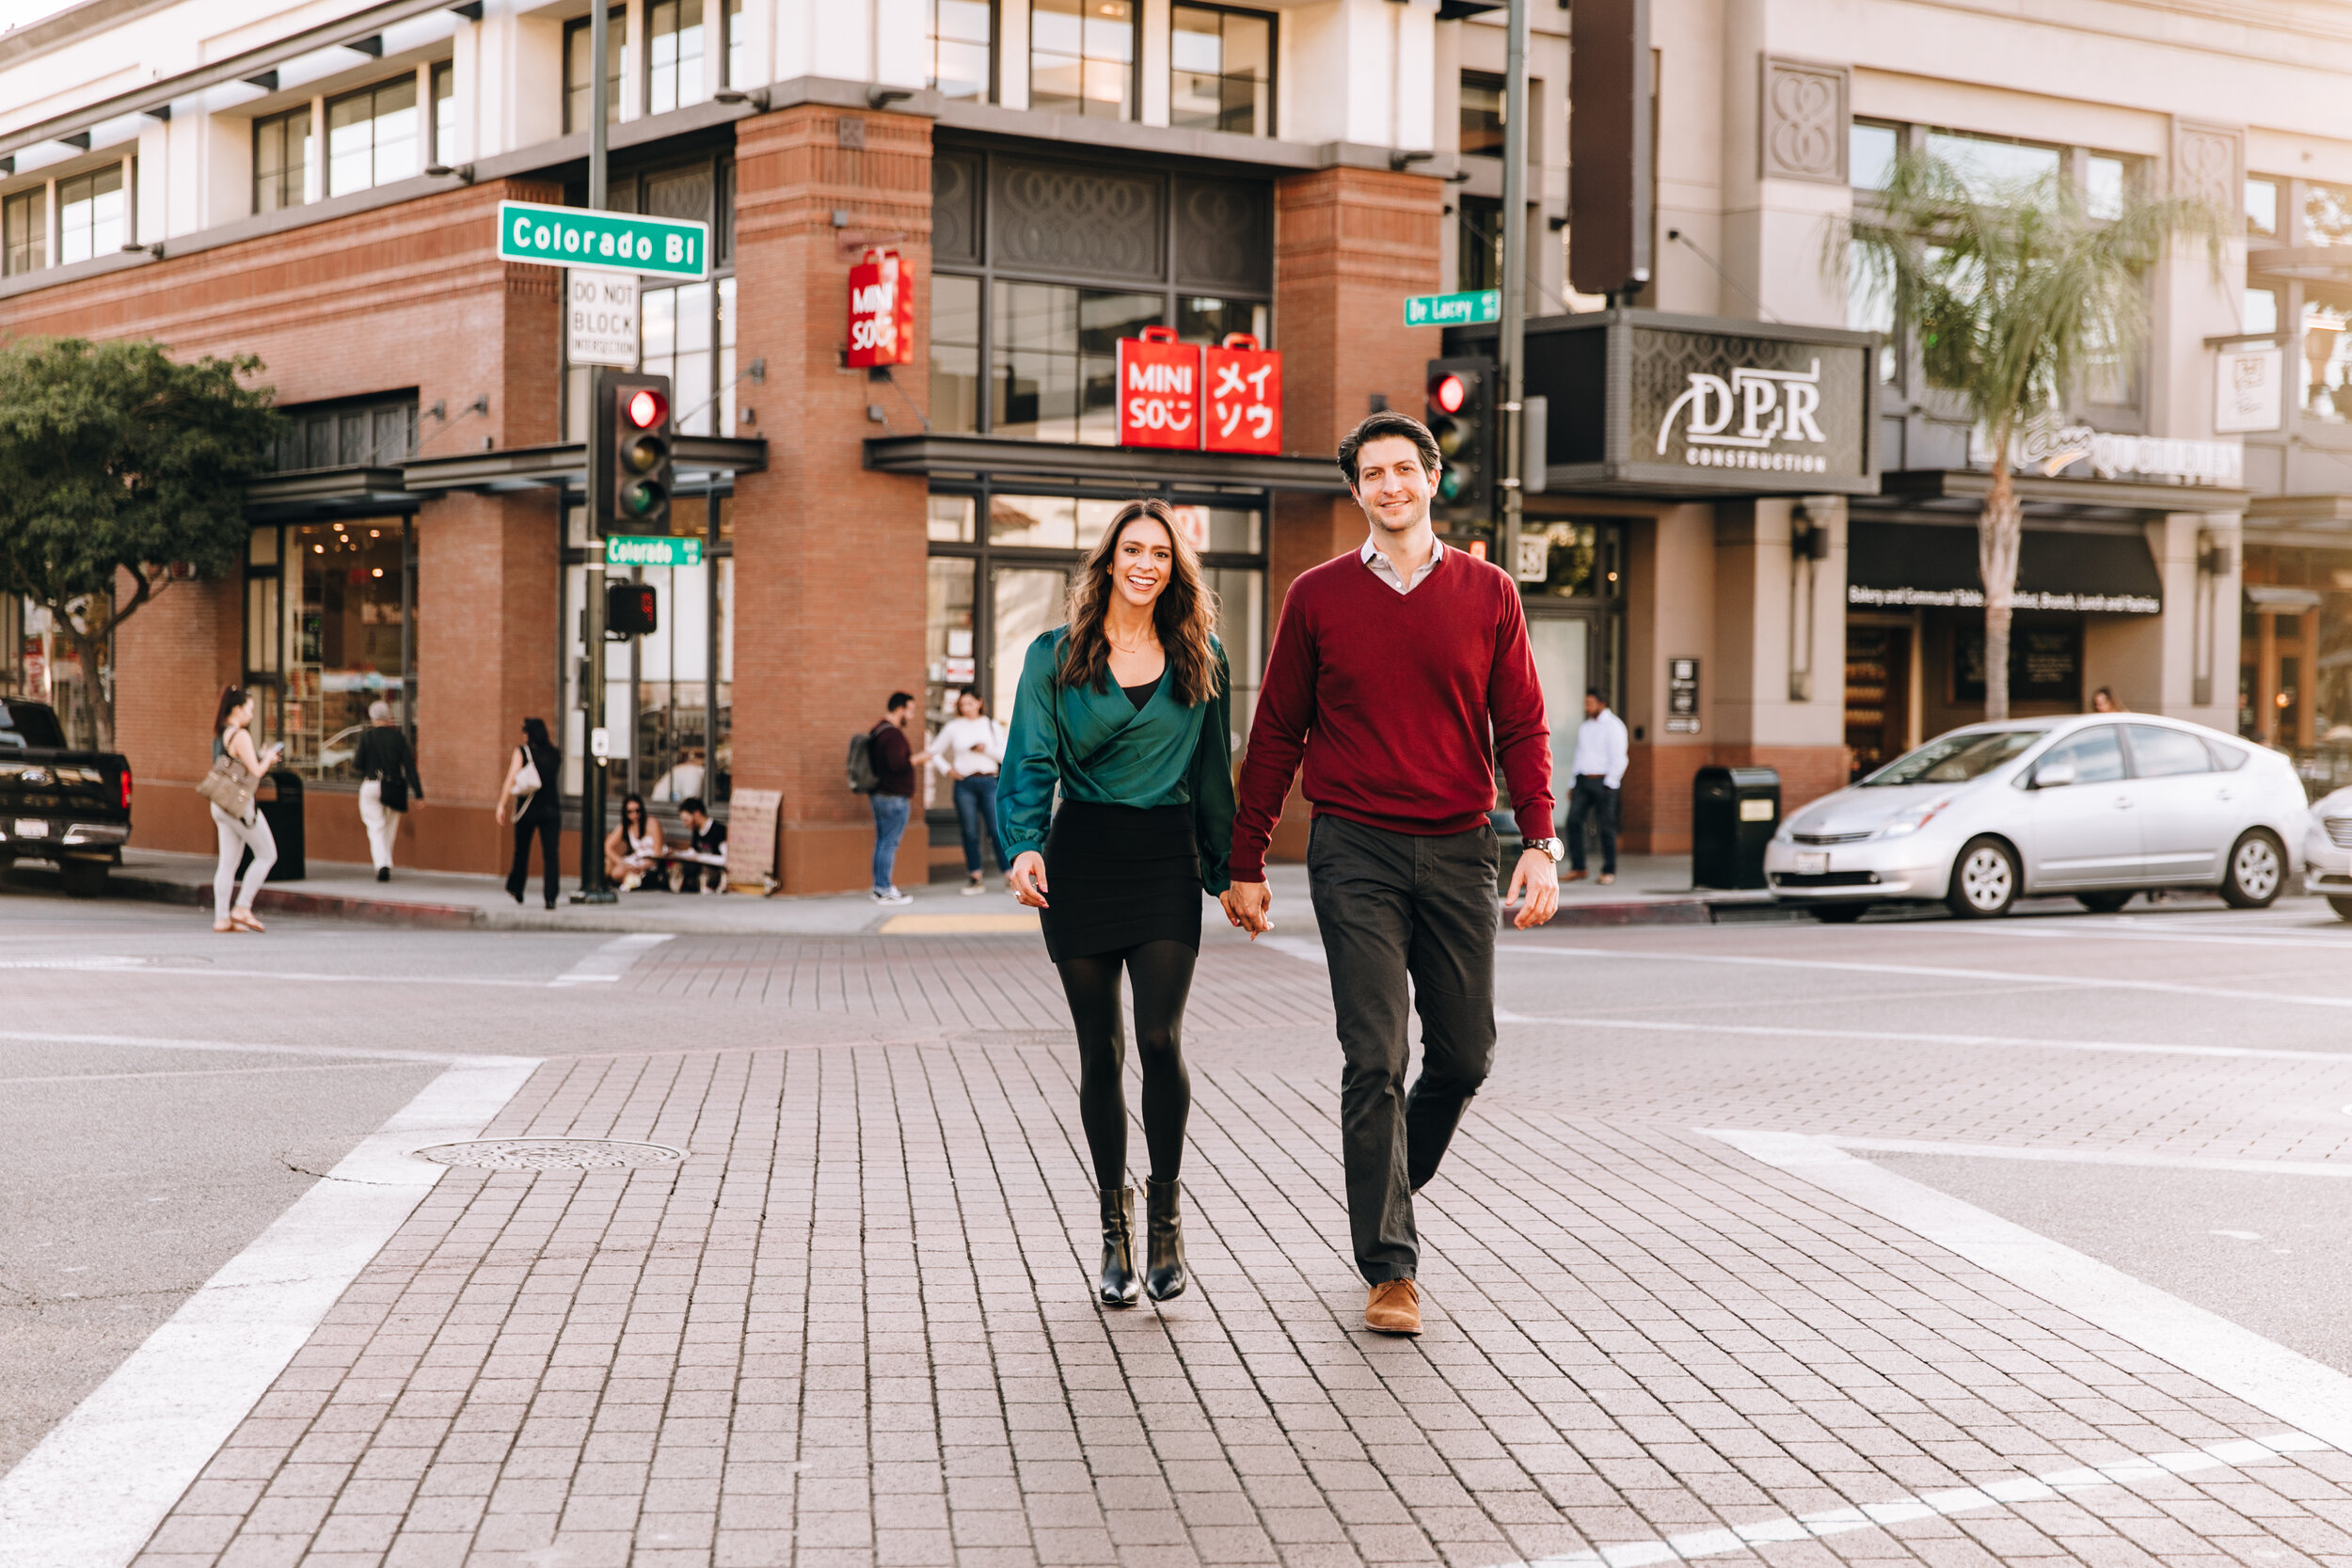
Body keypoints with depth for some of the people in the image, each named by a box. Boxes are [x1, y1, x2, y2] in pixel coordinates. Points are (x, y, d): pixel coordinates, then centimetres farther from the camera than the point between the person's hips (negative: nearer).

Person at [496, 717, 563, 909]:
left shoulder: (522, 752, -2)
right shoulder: (556, 754, 7)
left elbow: (511, 780, -6)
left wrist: (502, 805, -3)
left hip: (528, 808, -1)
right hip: (552, 808, 2)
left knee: (521, 850, 15)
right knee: (551, 853, -3)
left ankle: (516, 890, 27)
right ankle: (551, 897, -12)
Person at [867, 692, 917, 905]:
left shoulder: (877, 730, 16)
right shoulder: (893, 734, -17)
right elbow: (897, 764, -26)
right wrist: (917, 758, -14)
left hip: (880, 794, 10)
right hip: (894, 797, -10)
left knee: (882, 842, 13)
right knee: (889, 843, -7)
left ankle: (880, 887, 17)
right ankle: (884, 891, -7)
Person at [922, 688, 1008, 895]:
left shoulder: (992, 726, 9)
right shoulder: (954, 727, 8)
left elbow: (1004, 756, 5)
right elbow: (934, 752, 14)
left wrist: (987, 749, -10)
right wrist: (947, 769, 1)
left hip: (989, 782, 0)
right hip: (964, 783, 0)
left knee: (996, 830, -7)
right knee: (970, 833, 2)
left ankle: (1009, 874, -4)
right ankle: (974, 877, 8)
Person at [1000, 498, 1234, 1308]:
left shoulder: (1201, 661, 9)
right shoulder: (1055, 656, 4)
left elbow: (1214, 773, 14)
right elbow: (1032, 761, -1)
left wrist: (1230, 871, 12)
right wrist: (1024, 845, -18)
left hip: (1166, 856, 0)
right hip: (1082, 854, 0)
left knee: (1161, 1037, -12)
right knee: (1099, 1051, 4)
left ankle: (1165, 1210, 6)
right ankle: (1115, 1221, 19)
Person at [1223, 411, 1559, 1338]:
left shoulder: (1486, 594, 6)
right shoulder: (1318, 597, 4)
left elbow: (1520, 728, 6)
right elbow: (1276, 737, 7)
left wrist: (1541, 843, -7)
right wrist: (1246, 864, 5)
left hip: (1459, 852, 2)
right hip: (1356, 852, -2)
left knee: (1465, 1055, 6)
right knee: (1376, 1060, -6)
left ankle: (1390, 1179, 35)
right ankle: (1389, 1268, 0)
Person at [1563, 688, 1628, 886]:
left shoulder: (1613, 726, -3)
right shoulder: (1584, 727, 19)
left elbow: (1618, 759, -8)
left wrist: (1609, 784, -14)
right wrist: (1573, 784, 16)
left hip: (1603, 782, -6)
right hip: (1583, 781, 6)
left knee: (1605, 827, -4)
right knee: (1573, 821, -6)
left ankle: (1609, 871, 4)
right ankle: (1577, 868, -2)